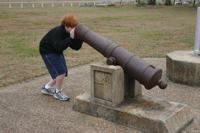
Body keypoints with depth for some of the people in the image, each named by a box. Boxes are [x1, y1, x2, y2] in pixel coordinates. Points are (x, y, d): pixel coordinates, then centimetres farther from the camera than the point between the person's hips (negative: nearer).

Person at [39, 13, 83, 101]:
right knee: (61, 71, -16)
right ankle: (58, 92, 3)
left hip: (57, 52, 9)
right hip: (47, 52, -9)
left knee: (63, 72, 9)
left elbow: (76, 47, -8)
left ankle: (47, 88, 26)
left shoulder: (69, 33, -4)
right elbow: (59, 47, -39)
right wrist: (70, 38, -41)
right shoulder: (56, 32, -27)